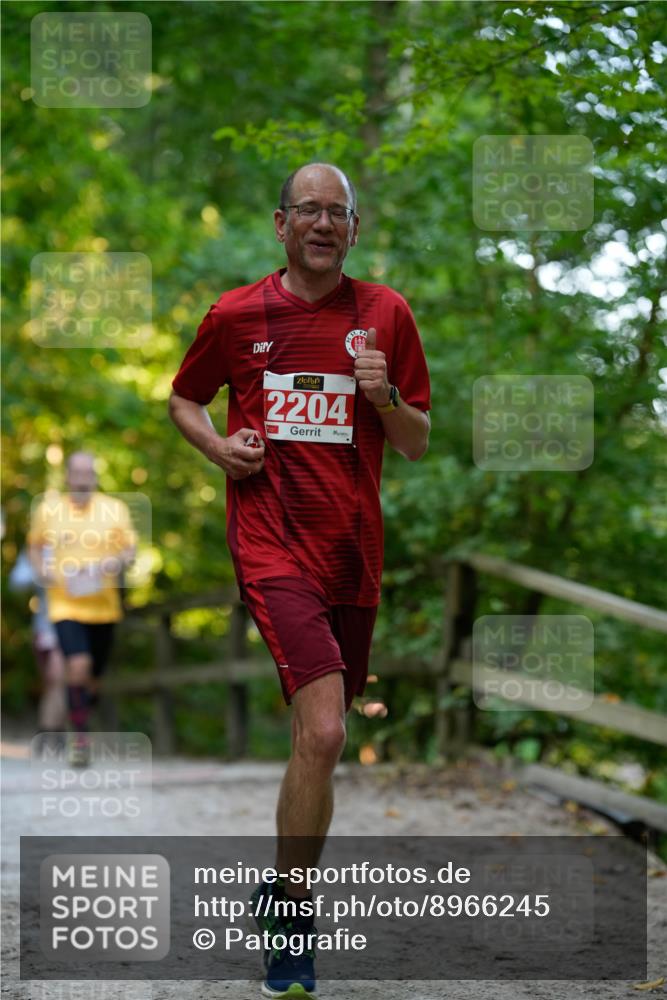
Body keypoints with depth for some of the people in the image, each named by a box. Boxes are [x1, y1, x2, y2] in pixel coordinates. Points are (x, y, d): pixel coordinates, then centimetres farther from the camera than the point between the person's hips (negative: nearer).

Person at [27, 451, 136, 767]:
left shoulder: (115, 509, 2)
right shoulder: (48, 509, 2)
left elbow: (130, 551, 5)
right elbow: (35, 546, 15)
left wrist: (119, 562, -17)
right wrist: (41, 570, -4)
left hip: (103, 607, 2)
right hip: (65, 606, -2)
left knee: (93, 678, 10)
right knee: (78, 666, -21)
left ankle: (81, 715, 39)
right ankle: (80, 738, -8)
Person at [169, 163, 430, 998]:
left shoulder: (386, 313, 7)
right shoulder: (235, 315, 4)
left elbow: (418, 444, 10)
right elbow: (184, 398, 19)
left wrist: (384, 397, -10)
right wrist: (218, 446, -1)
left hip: (353, 552, 3)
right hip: (272, 545, -3)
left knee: (319, 733, 11)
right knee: (323, 732, -19)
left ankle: (285, 891, 32)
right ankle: (292, 923, -6)